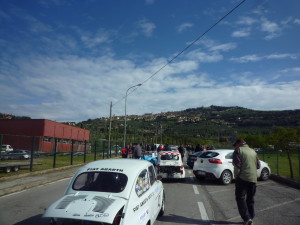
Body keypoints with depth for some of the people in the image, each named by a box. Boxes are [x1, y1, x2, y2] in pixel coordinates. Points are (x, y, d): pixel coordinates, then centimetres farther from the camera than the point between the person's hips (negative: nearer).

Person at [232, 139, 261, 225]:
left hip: (243, 178, -6)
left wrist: (236, 175, -3)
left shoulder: (238, 150, -3)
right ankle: (251, 217, 24)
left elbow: (236, 163, -13)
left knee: (240, 198, 0)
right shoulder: (253, 151, 16)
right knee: (250, 198, 18)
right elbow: (258, 165, 16)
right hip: (253, 178, 6)